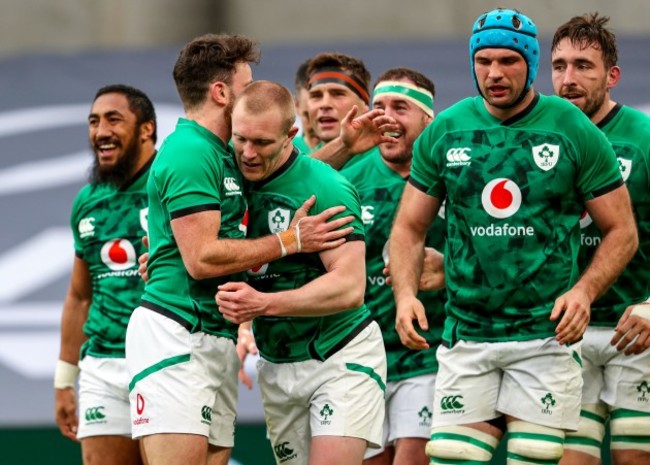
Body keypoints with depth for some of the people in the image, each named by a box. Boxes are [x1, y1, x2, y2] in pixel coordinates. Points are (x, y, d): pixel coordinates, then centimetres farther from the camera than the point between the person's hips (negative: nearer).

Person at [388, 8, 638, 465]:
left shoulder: (574, 131, -1)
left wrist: (584, 290, -14)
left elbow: (622, 231, 3)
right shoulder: (444, 132, 6)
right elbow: (409, 227, 12)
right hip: (467, 337, 2)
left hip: (546, 336, -2)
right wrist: (405, 293, -7)